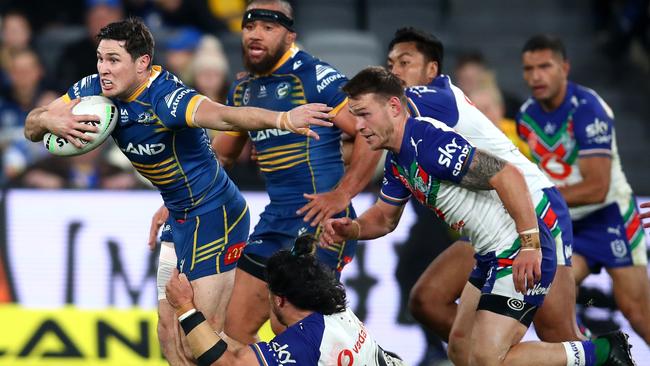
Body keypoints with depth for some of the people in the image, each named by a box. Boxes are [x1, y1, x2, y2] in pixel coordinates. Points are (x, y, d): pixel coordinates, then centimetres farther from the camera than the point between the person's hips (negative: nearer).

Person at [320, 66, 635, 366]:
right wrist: (350, 229, 0)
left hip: (522, 254, -11)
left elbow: (508, 176, -27)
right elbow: (384, 218, 22)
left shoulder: (428, 142, -21)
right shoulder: (397, 161, 11)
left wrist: (530, 245, -30)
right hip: (492, 255, 11)